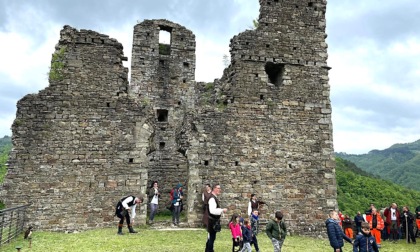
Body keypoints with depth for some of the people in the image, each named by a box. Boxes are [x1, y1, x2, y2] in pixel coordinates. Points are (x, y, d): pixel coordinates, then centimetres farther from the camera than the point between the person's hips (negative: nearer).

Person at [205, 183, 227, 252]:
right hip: (212, 221, -10)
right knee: (211, 238, -3)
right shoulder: (212, 198, -21)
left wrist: (221, 211, 10)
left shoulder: (215, 198, 12)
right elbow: (212, 210, -33)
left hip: (214, 221, 10)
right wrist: (222, 210, -26)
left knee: (212, 238, 19)